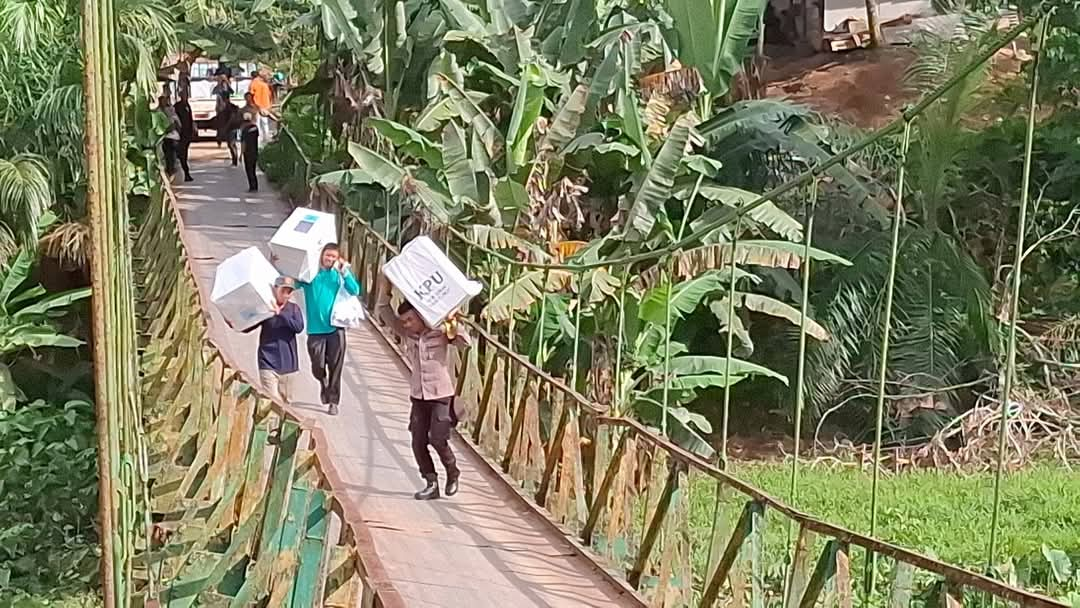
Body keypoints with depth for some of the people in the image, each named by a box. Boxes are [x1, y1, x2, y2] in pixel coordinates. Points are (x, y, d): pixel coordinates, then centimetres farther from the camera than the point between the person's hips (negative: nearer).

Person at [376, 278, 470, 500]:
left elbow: (465, 342, -17)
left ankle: (452, 473, 14)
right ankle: (432, 484, 12)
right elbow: (382, 311, 1)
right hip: (418, 396, 5)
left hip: (441, 394, -5)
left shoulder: (440, 332, -7)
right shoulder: (407, 333, 3)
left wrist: (453, 325, -30)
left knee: (437, 439, -11)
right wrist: (386, 288, -11)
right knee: (418, 442, 1)